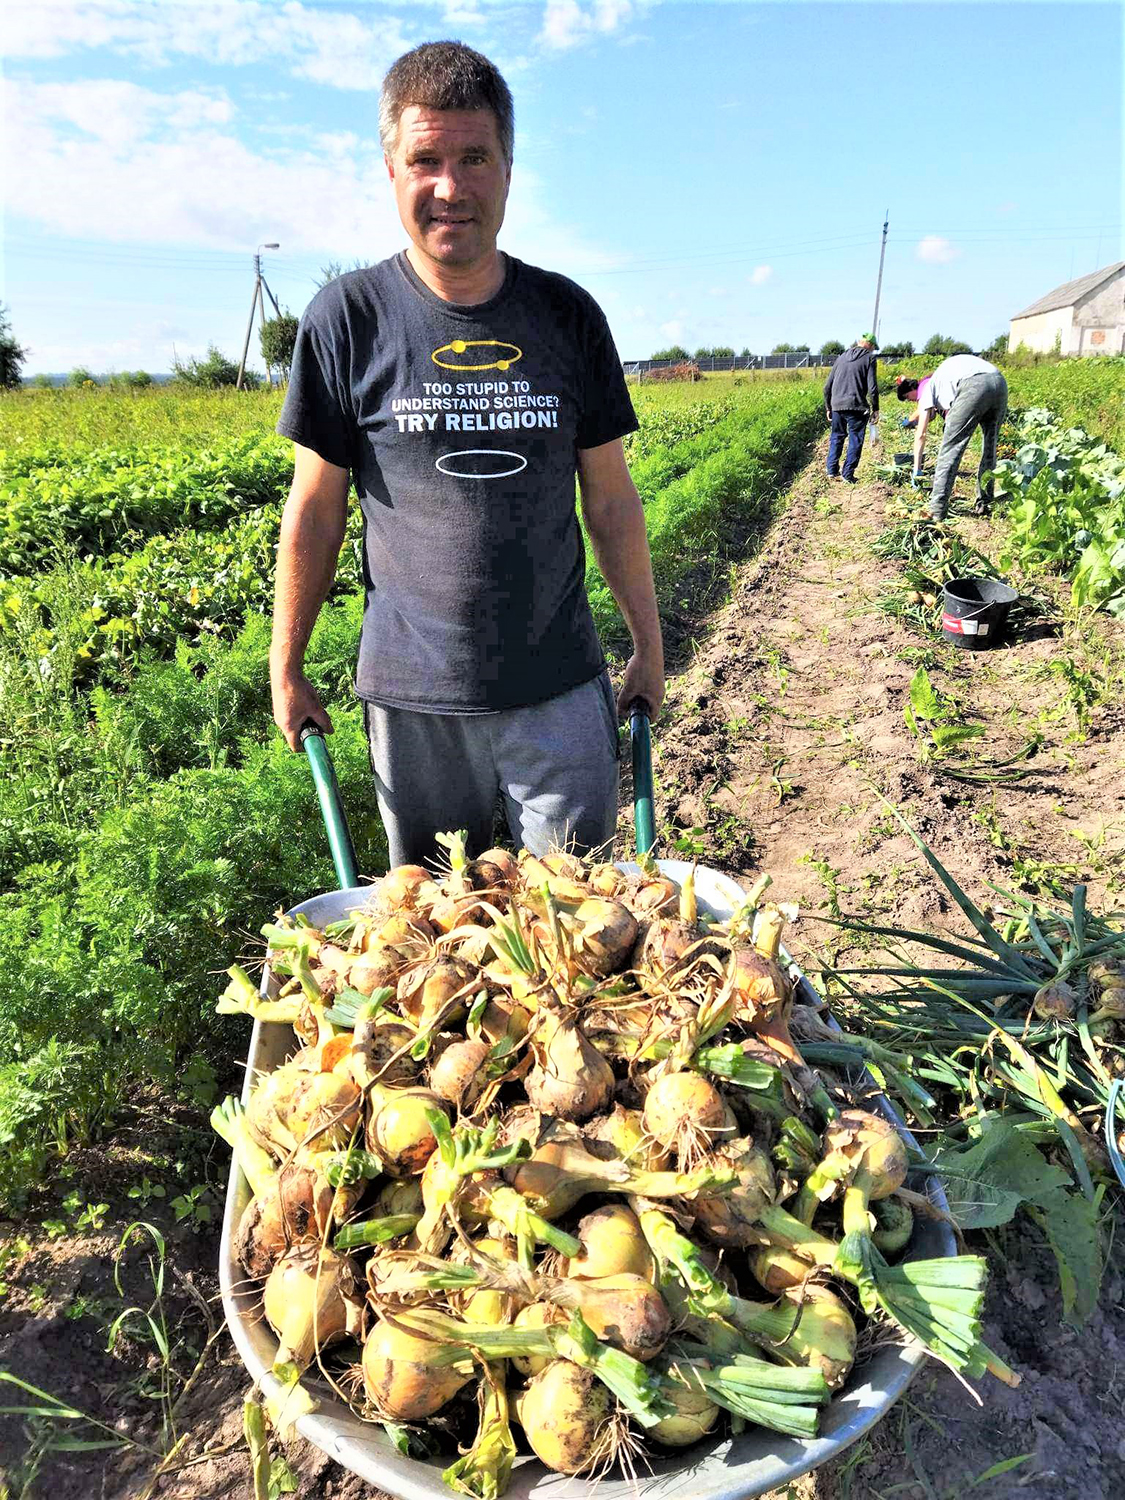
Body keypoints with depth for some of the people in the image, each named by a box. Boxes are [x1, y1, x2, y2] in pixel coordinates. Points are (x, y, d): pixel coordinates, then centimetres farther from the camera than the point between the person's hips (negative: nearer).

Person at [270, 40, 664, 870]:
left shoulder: (568, 314, 3)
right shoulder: (347, 319, -3)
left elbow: (610, 498, 7)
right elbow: (315, 508, 2)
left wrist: (650, 644, 10)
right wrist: (286, 669, 6)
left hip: (561, 686, 2)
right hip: (414, 695, -1)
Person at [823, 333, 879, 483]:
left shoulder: (842, 357, 16)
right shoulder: (869, 358, 1)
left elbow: (827, 386, 15)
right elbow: (872, 388, -8)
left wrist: (828, 407, 24)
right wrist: (875, 409, 0)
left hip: (837, 405, 5)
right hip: (856, 407, -5)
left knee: (836, 437, 19)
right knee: (855, 440, 4)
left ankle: (832, 471, 16)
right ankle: (848, 475, 2)